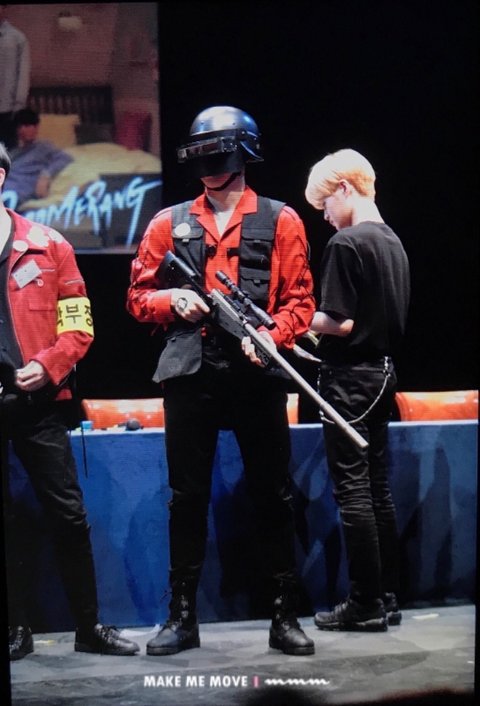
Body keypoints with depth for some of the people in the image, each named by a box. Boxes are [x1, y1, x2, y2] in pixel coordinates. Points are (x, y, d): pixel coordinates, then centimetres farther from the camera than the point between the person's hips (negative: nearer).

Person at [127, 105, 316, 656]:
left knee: (272, 496, 2)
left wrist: (271, 336, -16)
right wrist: (173, 300, -8)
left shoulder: (279, 221, 6)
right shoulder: (169, 223, 12)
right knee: (187, 497, 5)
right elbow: (138, 297, 12)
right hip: (189, 377, 2)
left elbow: (300, 300, 2)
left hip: (257, 377, -1)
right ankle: (182, 616, 12)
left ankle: (284, 616, 10)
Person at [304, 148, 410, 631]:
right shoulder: (393, 243, 10)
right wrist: (321, 327, 16)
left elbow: (340, 323, -20)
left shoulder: (346, 243, -15)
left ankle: (365, 605, -1)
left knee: (352, 490, -4)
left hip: (350, 378, -8)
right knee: (377, 489, 12)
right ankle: (387, 599, 16)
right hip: (382, 372, 8)